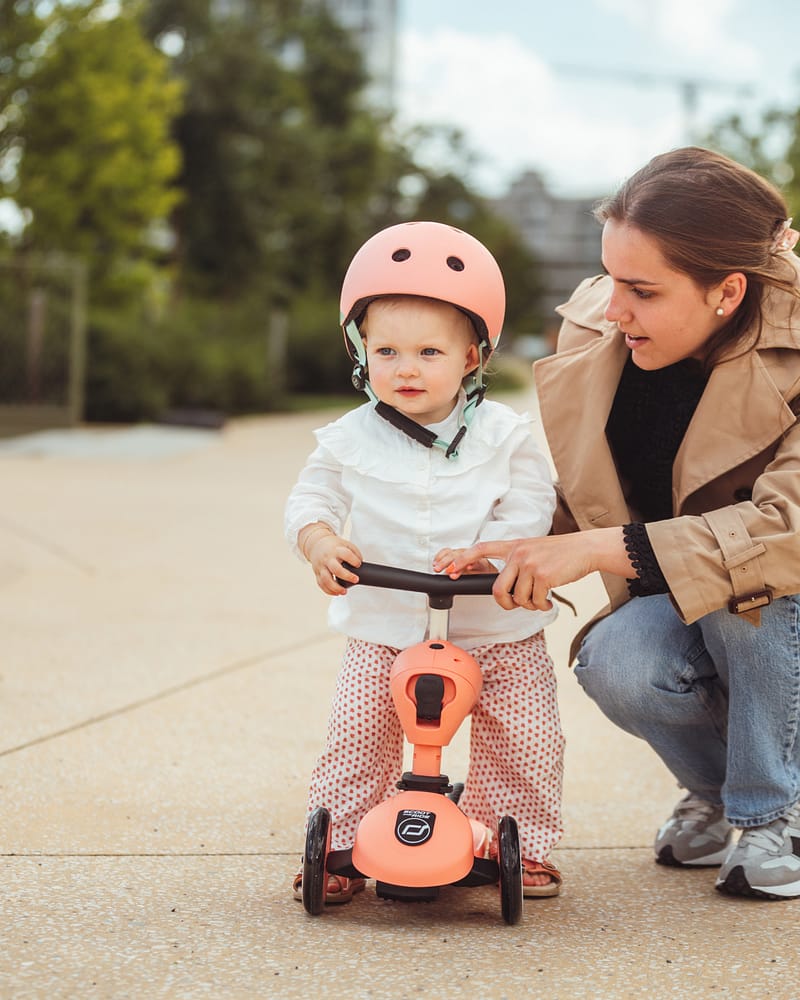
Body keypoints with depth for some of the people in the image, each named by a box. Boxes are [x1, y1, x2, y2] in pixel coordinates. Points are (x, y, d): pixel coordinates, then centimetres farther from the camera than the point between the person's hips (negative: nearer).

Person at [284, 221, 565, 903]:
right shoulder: (351, 439, 0)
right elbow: (312, 497, 4)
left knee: (524, 741, -3)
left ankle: (522, 845, 17)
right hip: (384, 630, 1)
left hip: (499, 628, 0)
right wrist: (321, 540, -19)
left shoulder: (503, 435, -4)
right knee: (357, 737, -8)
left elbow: (531, 508, -7)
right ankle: (342, 847, 7)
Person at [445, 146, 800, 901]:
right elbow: (567, 487, 6)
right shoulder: (596, 324, -8)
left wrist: (602, 550, -41)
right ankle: (715, 791, 5)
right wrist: (518, 558, -14)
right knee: (614, 664, -29)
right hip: (674, 610, 4)